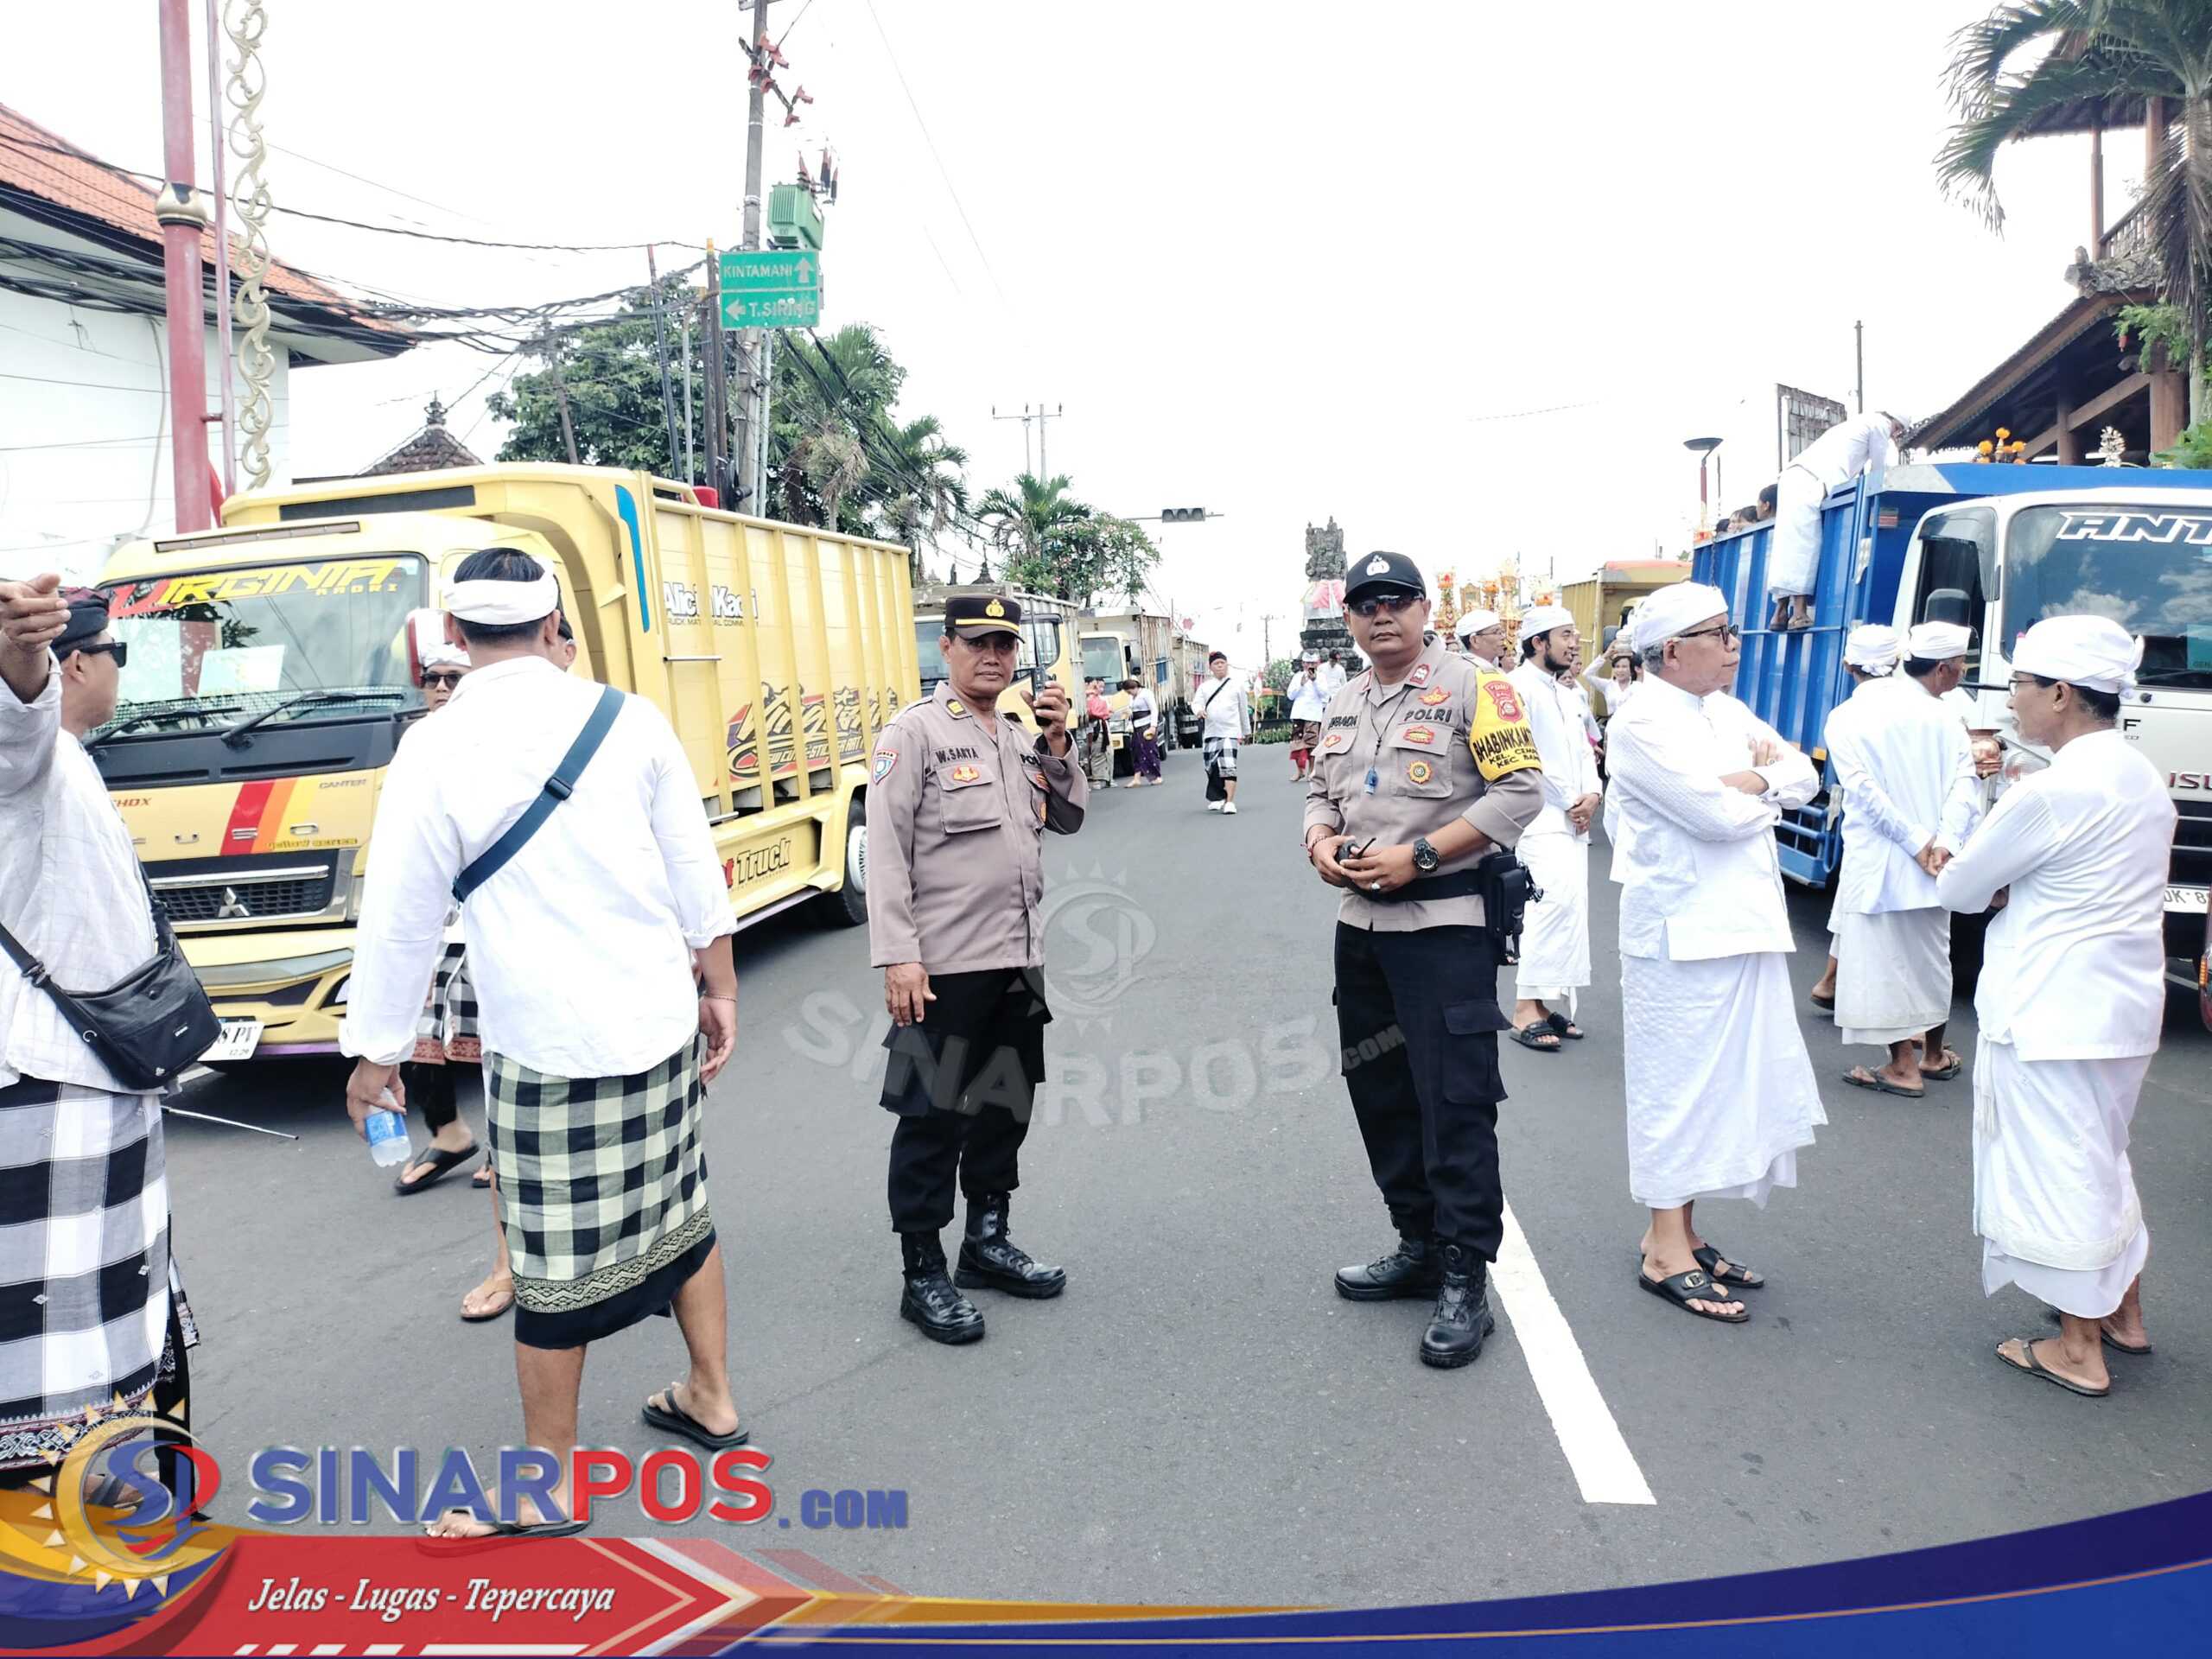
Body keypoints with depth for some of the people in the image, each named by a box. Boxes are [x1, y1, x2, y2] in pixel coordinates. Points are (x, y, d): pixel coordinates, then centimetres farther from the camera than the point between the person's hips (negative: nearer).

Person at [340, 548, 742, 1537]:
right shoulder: (631, 722, -1)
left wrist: (376, 1050, 8)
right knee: (679, 1209, 20)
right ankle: (710, 1399, 36)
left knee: (556, 1263, 7)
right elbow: (697, 876, 3)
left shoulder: (436, 751, -9)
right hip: (661, 1020, 4)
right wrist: (719, 989, 15)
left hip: (544, 1044, -4)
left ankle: (548, 1485, 23)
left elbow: (403, 916, -3)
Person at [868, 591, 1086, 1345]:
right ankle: (923, 1274, 13)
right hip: (944, 968, -7)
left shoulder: (1023, 735, 13)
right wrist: (897, 956, -19)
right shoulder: (915, 731, -8)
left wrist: (1057, 745, -1)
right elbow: (885, 850, -13)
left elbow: (1067, 818, 13)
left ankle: (987, 1241, 33)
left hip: (1019, 961, 7)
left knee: (1006, 1104, 16)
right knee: (934, 1116, 1)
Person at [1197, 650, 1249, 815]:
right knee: (1212, 767, 8)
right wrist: (1200, 710, -22)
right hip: (1211, 733, 3)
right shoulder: (1205, 687, 13)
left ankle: (1230, 802, -21)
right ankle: (1218, 798, 27)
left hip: (1230, 732, -3)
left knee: (1229, 766, -17)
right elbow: (1198, 702, 2)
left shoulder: (1236, 686, 9)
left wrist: (1246, 732, 18)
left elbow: (1243, 710, 15)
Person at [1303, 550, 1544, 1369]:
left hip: (1445, 922, -7)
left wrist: (1419, 855, -19)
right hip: (1360, 925, 8)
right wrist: (1320, 842, -2)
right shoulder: (1343, 704, 13)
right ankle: (1418, 1245, 30)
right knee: (1379, 1091, 14)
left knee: (1455, 1101, -4)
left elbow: (1520, 791, -14)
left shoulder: (1472, 688, -8)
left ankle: (1465, 1279, 7)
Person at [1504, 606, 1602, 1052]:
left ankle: (1544, 1002, 16)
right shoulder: (1518, 686, -9)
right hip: (1541, 819, -9)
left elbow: (1584, 752, 20)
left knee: (1568, 907, 8)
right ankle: (1526, 1010, -16)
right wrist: (1567, 800, -11)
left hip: (1573, 820, 9)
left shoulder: (1567, 696, 20)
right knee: (1559, 902, -20)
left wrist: (1592, 794, -1)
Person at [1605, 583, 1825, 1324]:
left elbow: (1803, 778, 9)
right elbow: (1722, 815, -19)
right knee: (1678, 1084, -2)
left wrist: (1746, 781, -10)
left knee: (1718, 1082, 13)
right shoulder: (1644, 723, -12)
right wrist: (1768, 786, 1)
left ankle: (1679, 1229, 24)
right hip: (1683, 932, -8)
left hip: (1742, 924, 8)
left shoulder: (1728, 713, 15)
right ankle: (1666, 1251, 8)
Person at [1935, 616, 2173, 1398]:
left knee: (2057, 1168, 3)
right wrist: (2018, 888, 4)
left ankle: (2078, 1349, 15)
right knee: (2099, 1158, 24)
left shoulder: (2051, 790, -21)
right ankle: (2123, 1312, 38)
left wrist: (1997, 888, 9)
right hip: (2124, 1004, 9)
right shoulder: (2141, 778, 8)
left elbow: (1959, 887, -11)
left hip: (2051, 1011, -9)